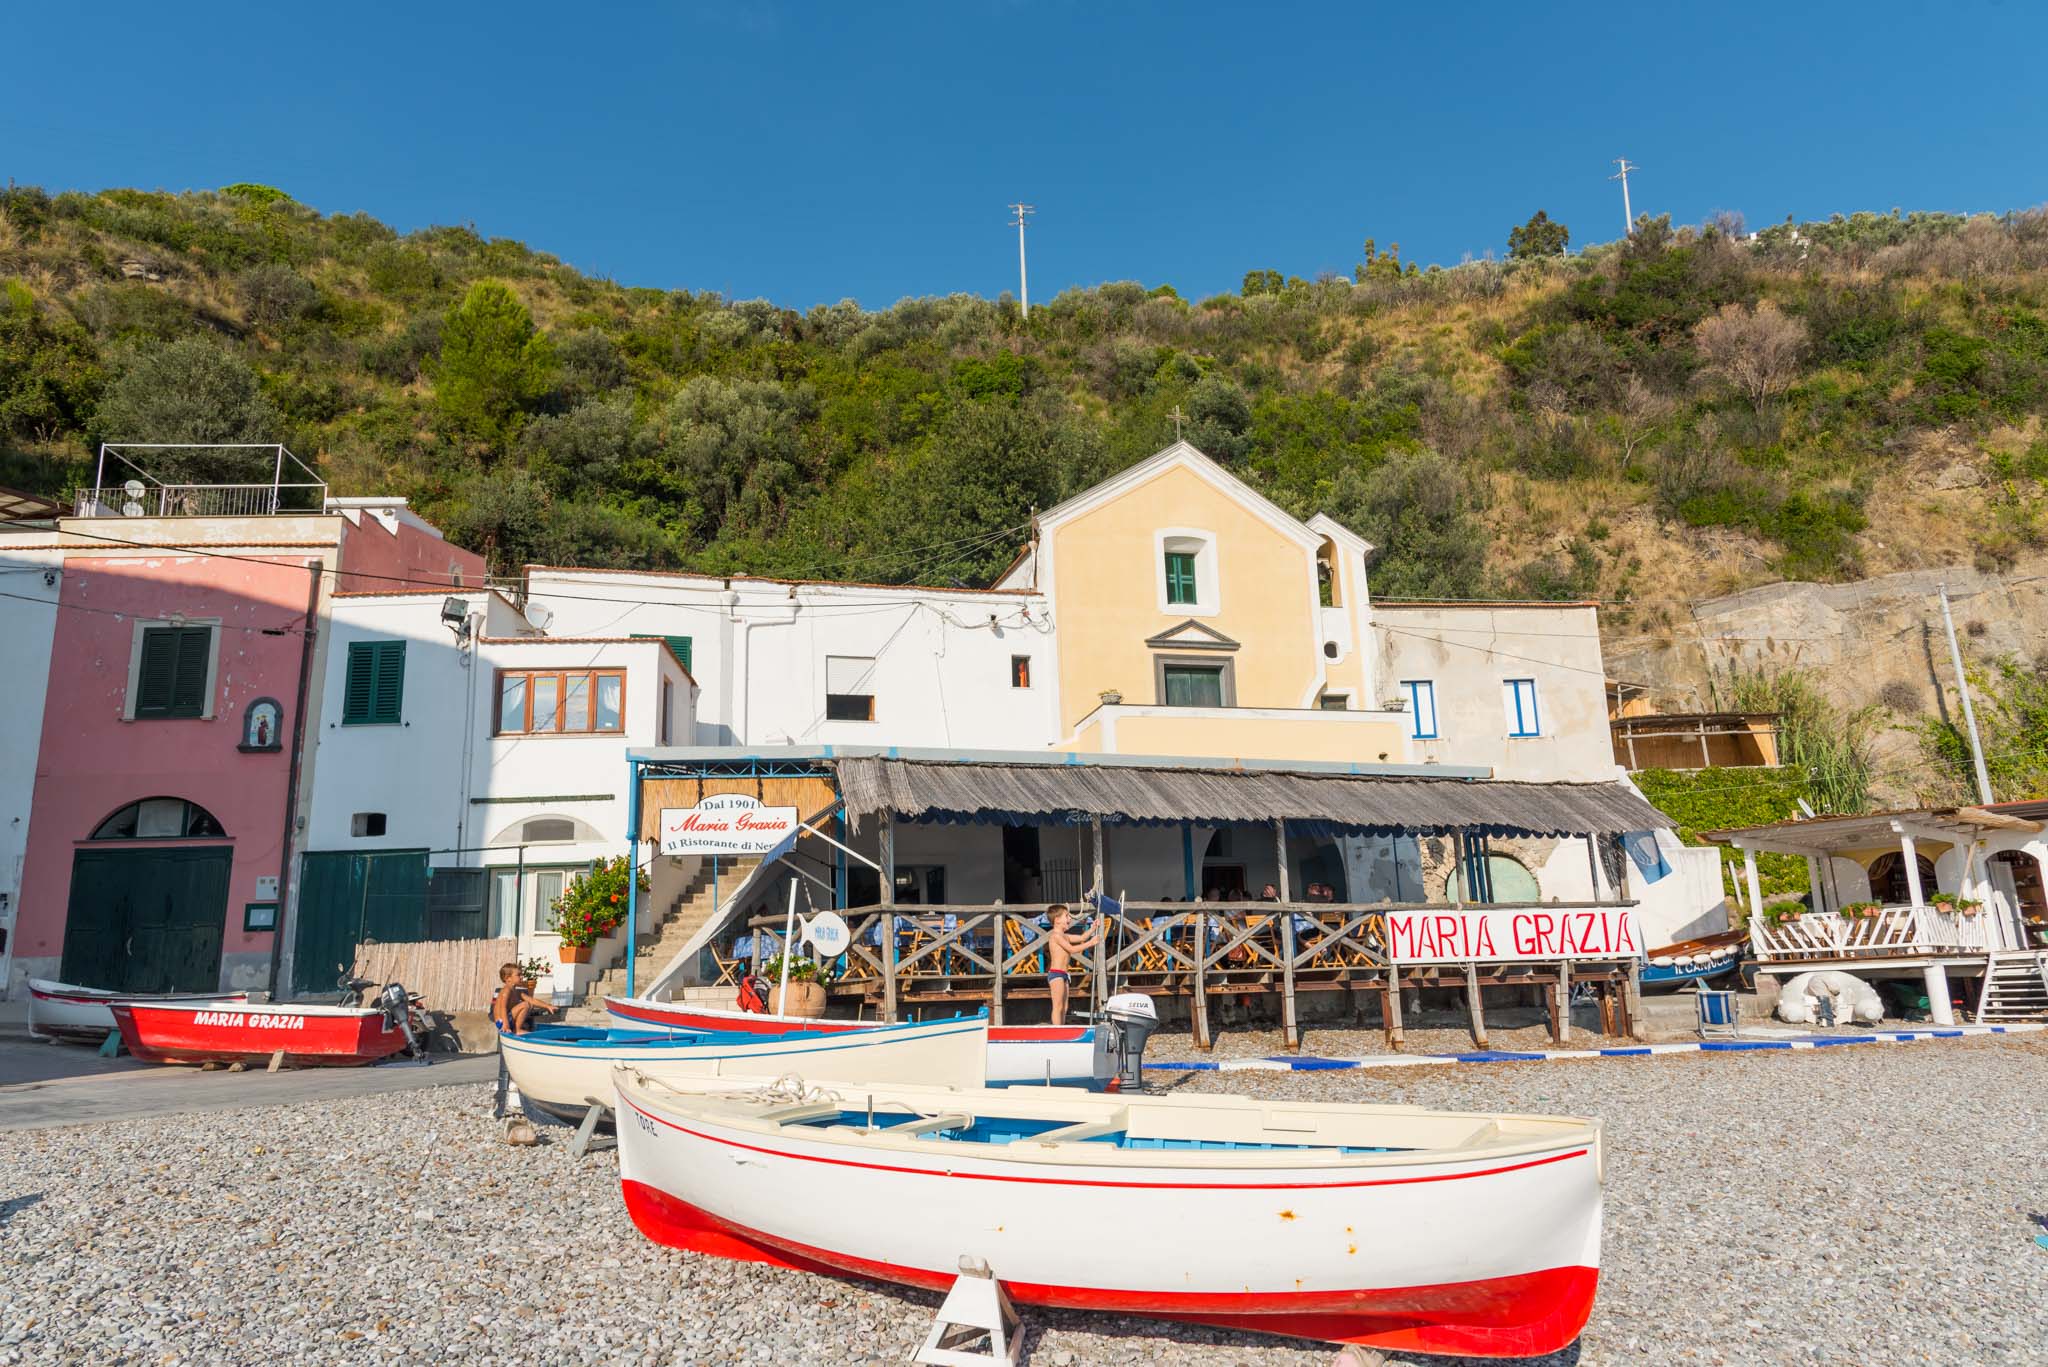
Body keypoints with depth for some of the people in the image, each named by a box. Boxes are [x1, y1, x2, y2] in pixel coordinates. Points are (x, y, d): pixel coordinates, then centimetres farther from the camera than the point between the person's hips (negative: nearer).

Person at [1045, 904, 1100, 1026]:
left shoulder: (1064, 936, 18)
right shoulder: (1056, 935, -13)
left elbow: (1081, 938, 22)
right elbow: (1072, 949, -20)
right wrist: (1090, 943, -17)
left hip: (1063, 975, 10)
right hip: (1056, 974, -10)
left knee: (1064, 1007, 10)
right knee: (1058, 1006, -11)